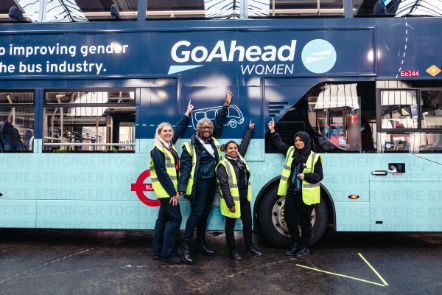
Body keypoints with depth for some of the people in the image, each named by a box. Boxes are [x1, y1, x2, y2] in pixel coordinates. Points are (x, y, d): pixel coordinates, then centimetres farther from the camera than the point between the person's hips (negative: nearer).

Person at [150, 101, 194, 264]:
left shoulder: (169, 145, 11)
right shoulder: (157, 150, -13)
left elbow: (180, 129, 25)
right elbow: (162, 173, -18)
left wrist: (188, 113, 27)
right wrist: (173, 192, -20)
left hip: (169, 188, 9)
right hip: (166, 189, -9)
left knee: (163, 219, 12)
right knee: (175, 218, -7)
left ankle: (158, 251, 21)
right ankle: (167, 254, 1)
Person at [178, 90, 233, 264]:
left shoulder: (212, 140, 9)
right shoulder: (191, 145, -9)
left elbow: (219, 122, 20)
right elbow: (185, 166, -14)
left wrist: (226, 106, 18)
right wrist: (182, 187, -22)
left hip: (211, 182, 7)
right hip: (199, 182, -7)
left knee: (205, 213, 14)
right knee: (196, 213, -10)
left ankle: (201, 243, 26)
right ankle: (185, 246, -3)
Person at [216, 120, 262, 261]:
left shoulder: (240, 158, 8)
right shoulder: (223, 165, -11)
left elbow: (244, 143, 23)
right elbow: (224, 185, -17)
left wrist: (250, 129, 31)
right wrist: (230, 203, -21)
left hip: (244, 197, 7)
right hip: (232, 199, -7)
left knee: (248, 222, 16)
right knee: (230, 225, 7)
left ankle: (249, 246, 32)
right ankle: (232, 250, 18)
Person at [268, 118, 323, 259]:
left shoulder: (315, 157, -5)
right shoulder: (290, 151, 8)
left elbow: (319, 176, -5)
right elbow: (279, 144, 23)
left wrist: (306, 176, -20)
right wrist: (273, 131, 17)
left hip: (306, 194, -5)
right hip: (291, 192, 5)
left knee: (305, 221, 7)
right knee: (290, 219, 11)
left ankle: (304, 247, 24)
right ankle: (296, 244, 30)